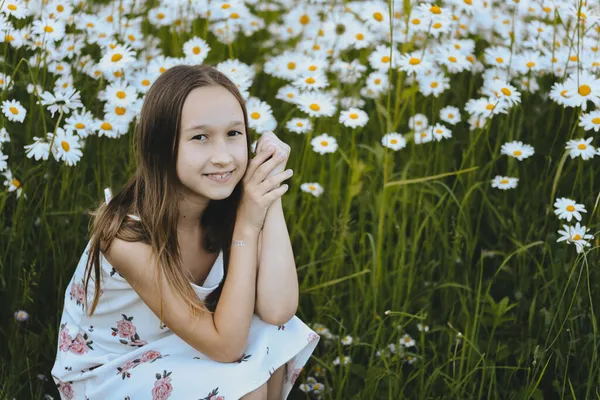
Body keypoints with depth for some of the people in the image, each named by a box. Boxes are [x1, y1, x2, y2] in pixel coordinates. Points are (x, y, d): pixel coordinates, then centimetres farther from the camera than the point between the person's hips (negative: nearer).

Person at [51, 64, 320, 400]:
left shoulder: (228, 204, -14)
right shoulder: (130, 234, -31)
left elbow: (277, 311, -25)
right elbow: (225, 346, -29)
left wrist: (272, 199, -27)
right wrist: (247, 225, -33)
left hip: (173, 352, 6)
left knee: (275, 336, -17)